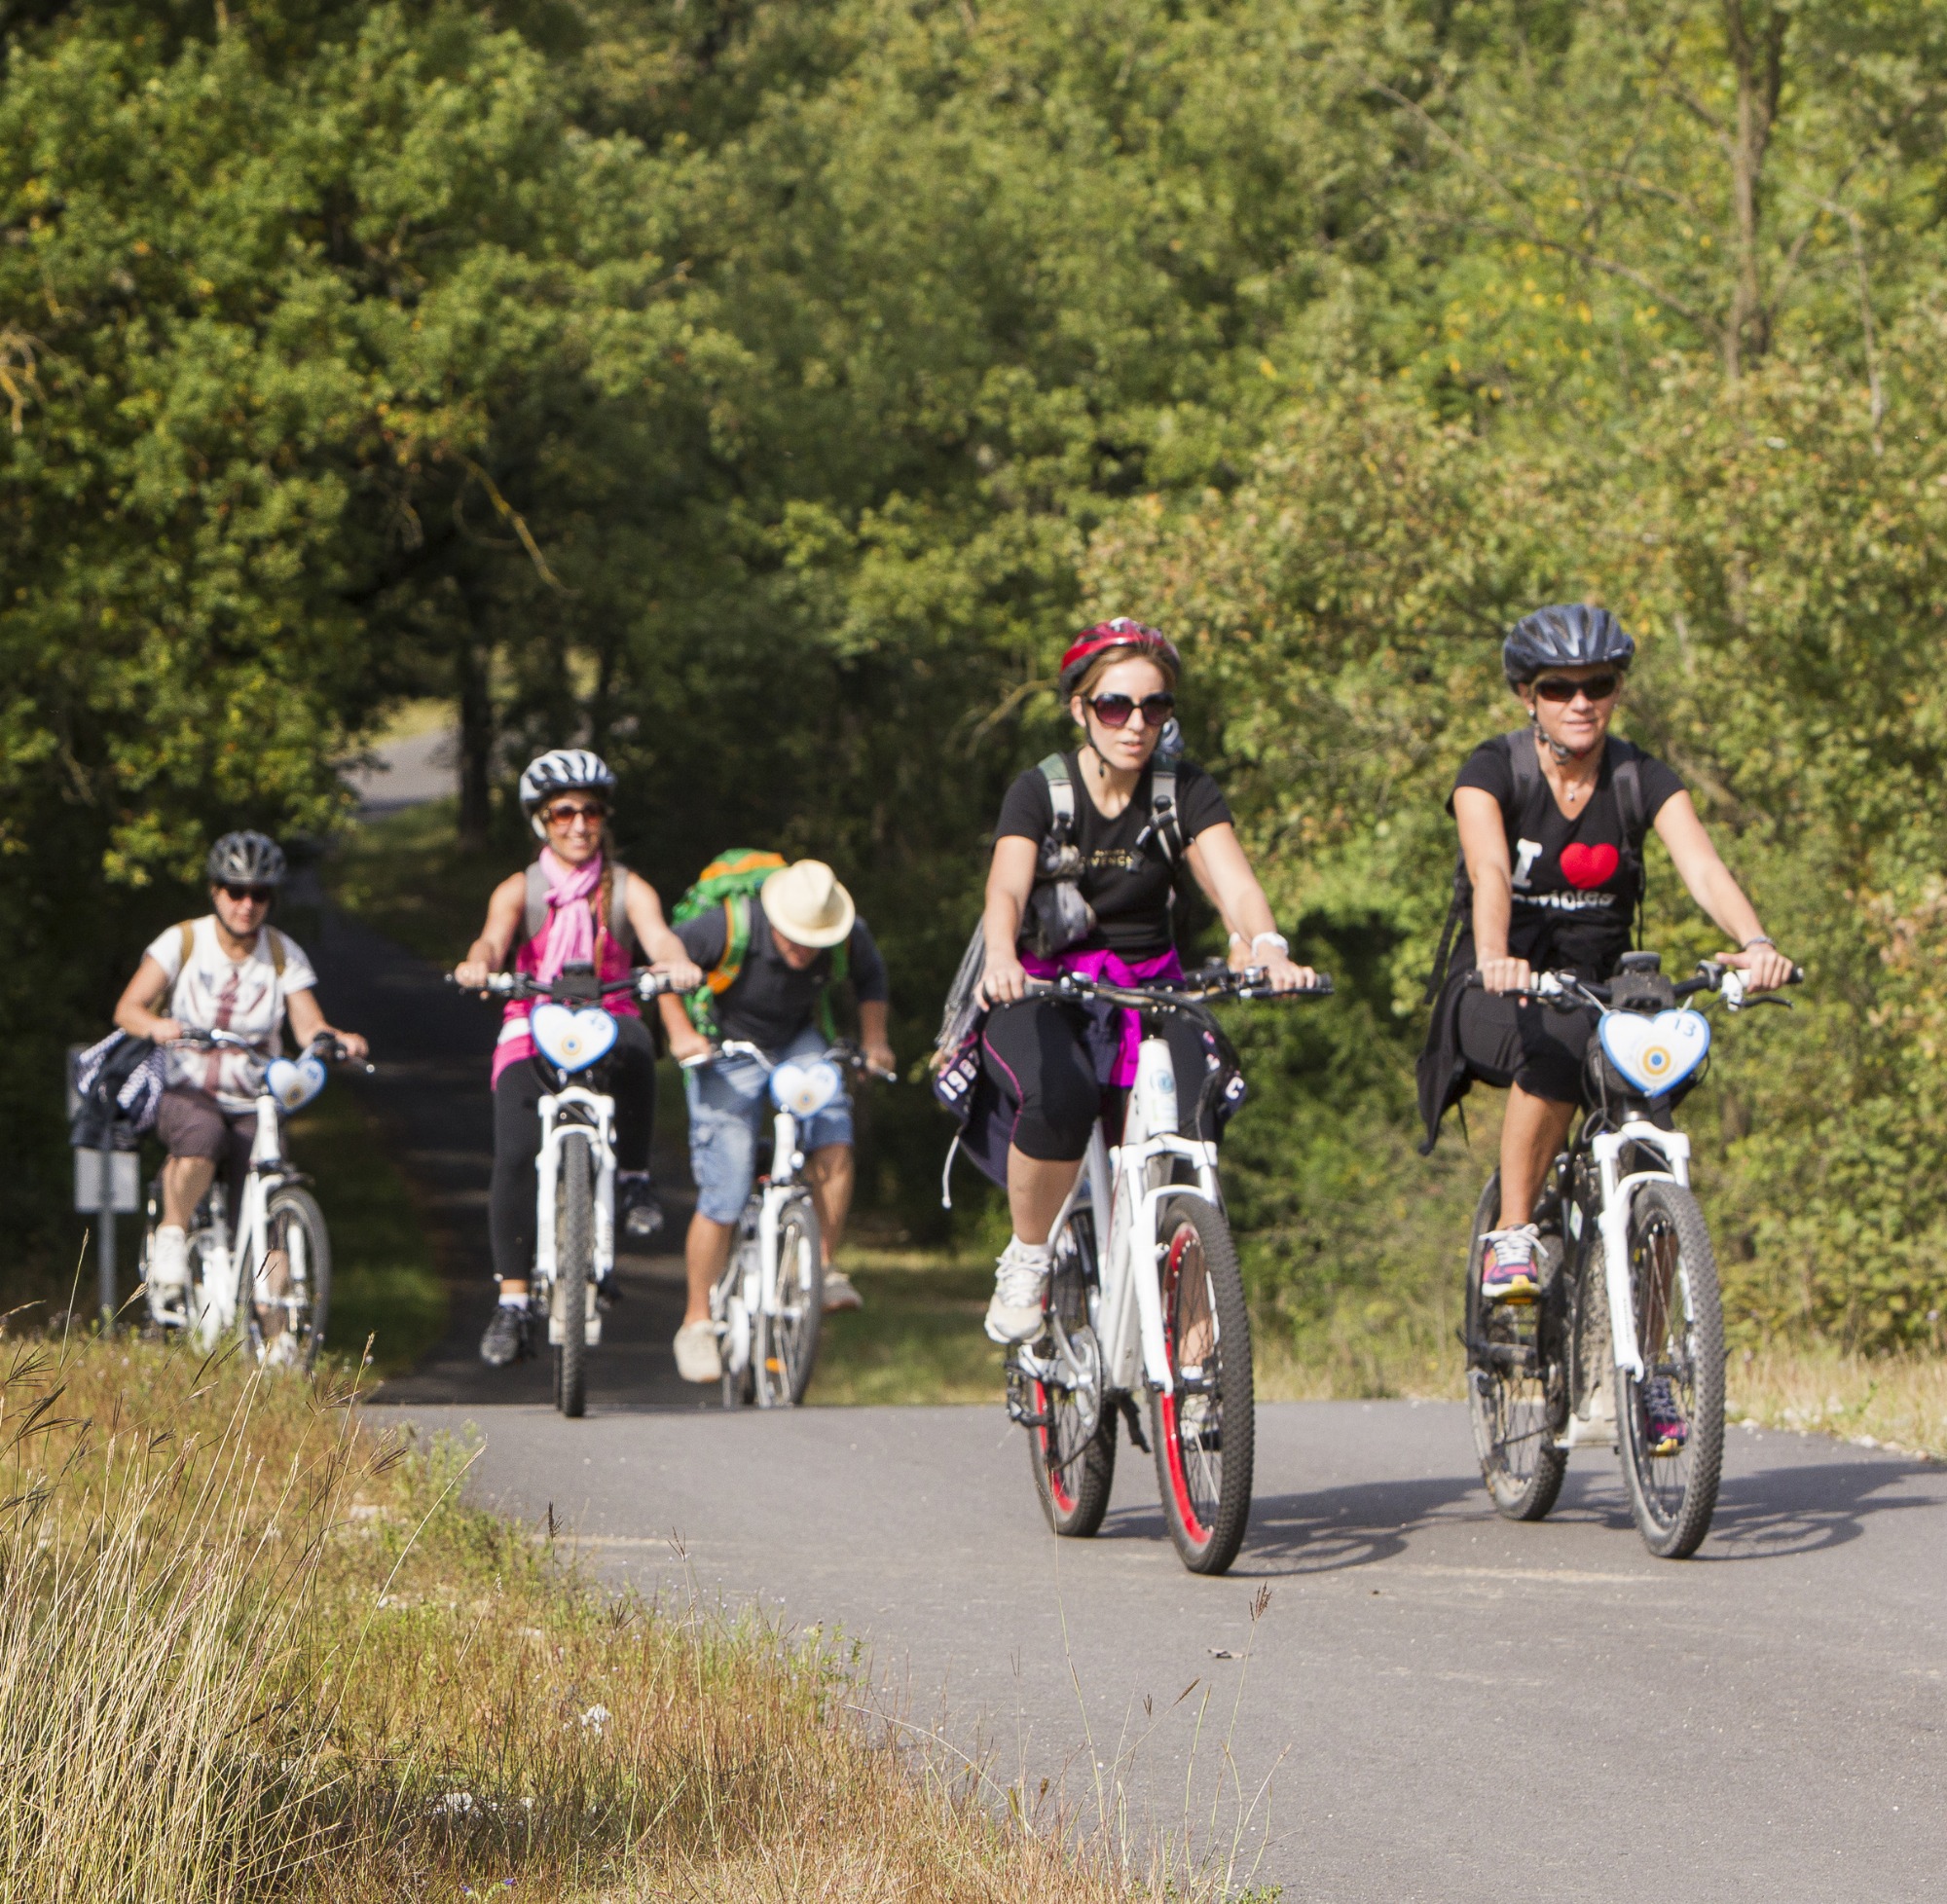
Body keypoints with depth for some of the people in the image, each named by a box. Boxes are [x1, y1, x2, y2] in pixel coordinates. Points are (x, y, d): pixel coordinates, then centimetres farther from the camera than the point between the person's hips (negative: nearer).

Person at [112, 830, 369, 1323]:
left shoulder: (284, 956, 2)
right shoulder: (183, 942, -2)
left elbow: (309, 1027, -7)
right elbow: (127, 1009, -12)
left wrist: (338, 1040, -31)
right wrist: (156, 1025, -34)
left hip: (253, 1106, 2)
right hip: (186, 1095, -2)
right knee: (204, 1133, -38)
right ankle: (170, 1246, -21)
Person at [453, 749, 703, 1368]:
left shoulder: (627, 889, 6)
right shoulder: (520, 890, 6)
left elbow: (657, 934, -13)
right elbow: (493, 939, -13)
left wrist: (676, 963, -38)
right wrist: (476, 965, -38)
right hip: (532, 1033, 0)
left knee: (632, 1042, -37)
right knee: (515, 1157, -20)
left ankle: (633, 1178, -16)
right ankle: (512, 1302, -13)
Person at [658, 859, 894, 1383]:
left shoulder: (849, 936, -17)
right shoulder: (728, 927, -28)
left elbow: (870, 976, 8)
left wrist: (874, 1040, -1)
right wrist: (680, 1031, -19)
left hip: (797, 1044, 3)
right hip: (726, 1049, -3)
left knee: (833, 1141, -25)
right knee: (724, 1193, -10)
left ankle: (822, 1266, -9)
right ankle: (697, 1322, 3)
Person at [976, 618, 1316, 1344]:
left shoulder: (1187, 793, -2)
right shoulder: (1040, 791, -8)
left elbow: (1233, 883, -18)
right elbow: (1007, 886, -26)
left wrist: (1268, 948, -41)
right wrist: (1001, 957, -49)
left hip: (1148, 990, 2)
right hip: (1044, 994, -2)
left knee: (1190, 1120, -26)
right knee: (1059, 1097, -35)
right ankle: (1026, 1261, -10)